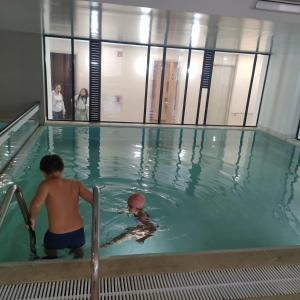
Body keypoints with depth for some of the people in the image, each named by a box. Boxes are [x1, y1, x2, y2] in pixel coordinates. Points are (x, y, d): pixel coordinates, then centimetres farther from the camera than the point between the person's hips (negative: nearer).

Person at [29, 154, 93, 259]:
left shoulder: (46, 184, -10)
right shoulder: (76, 184, -1)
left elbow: (36, 204, -26)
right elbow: (94, 200, -8)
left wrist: (32, 218, -7)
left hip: (56, 237, -2)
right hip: (78, 234, 2)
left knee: (50, 251, 32)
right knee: (77, 249, 34)